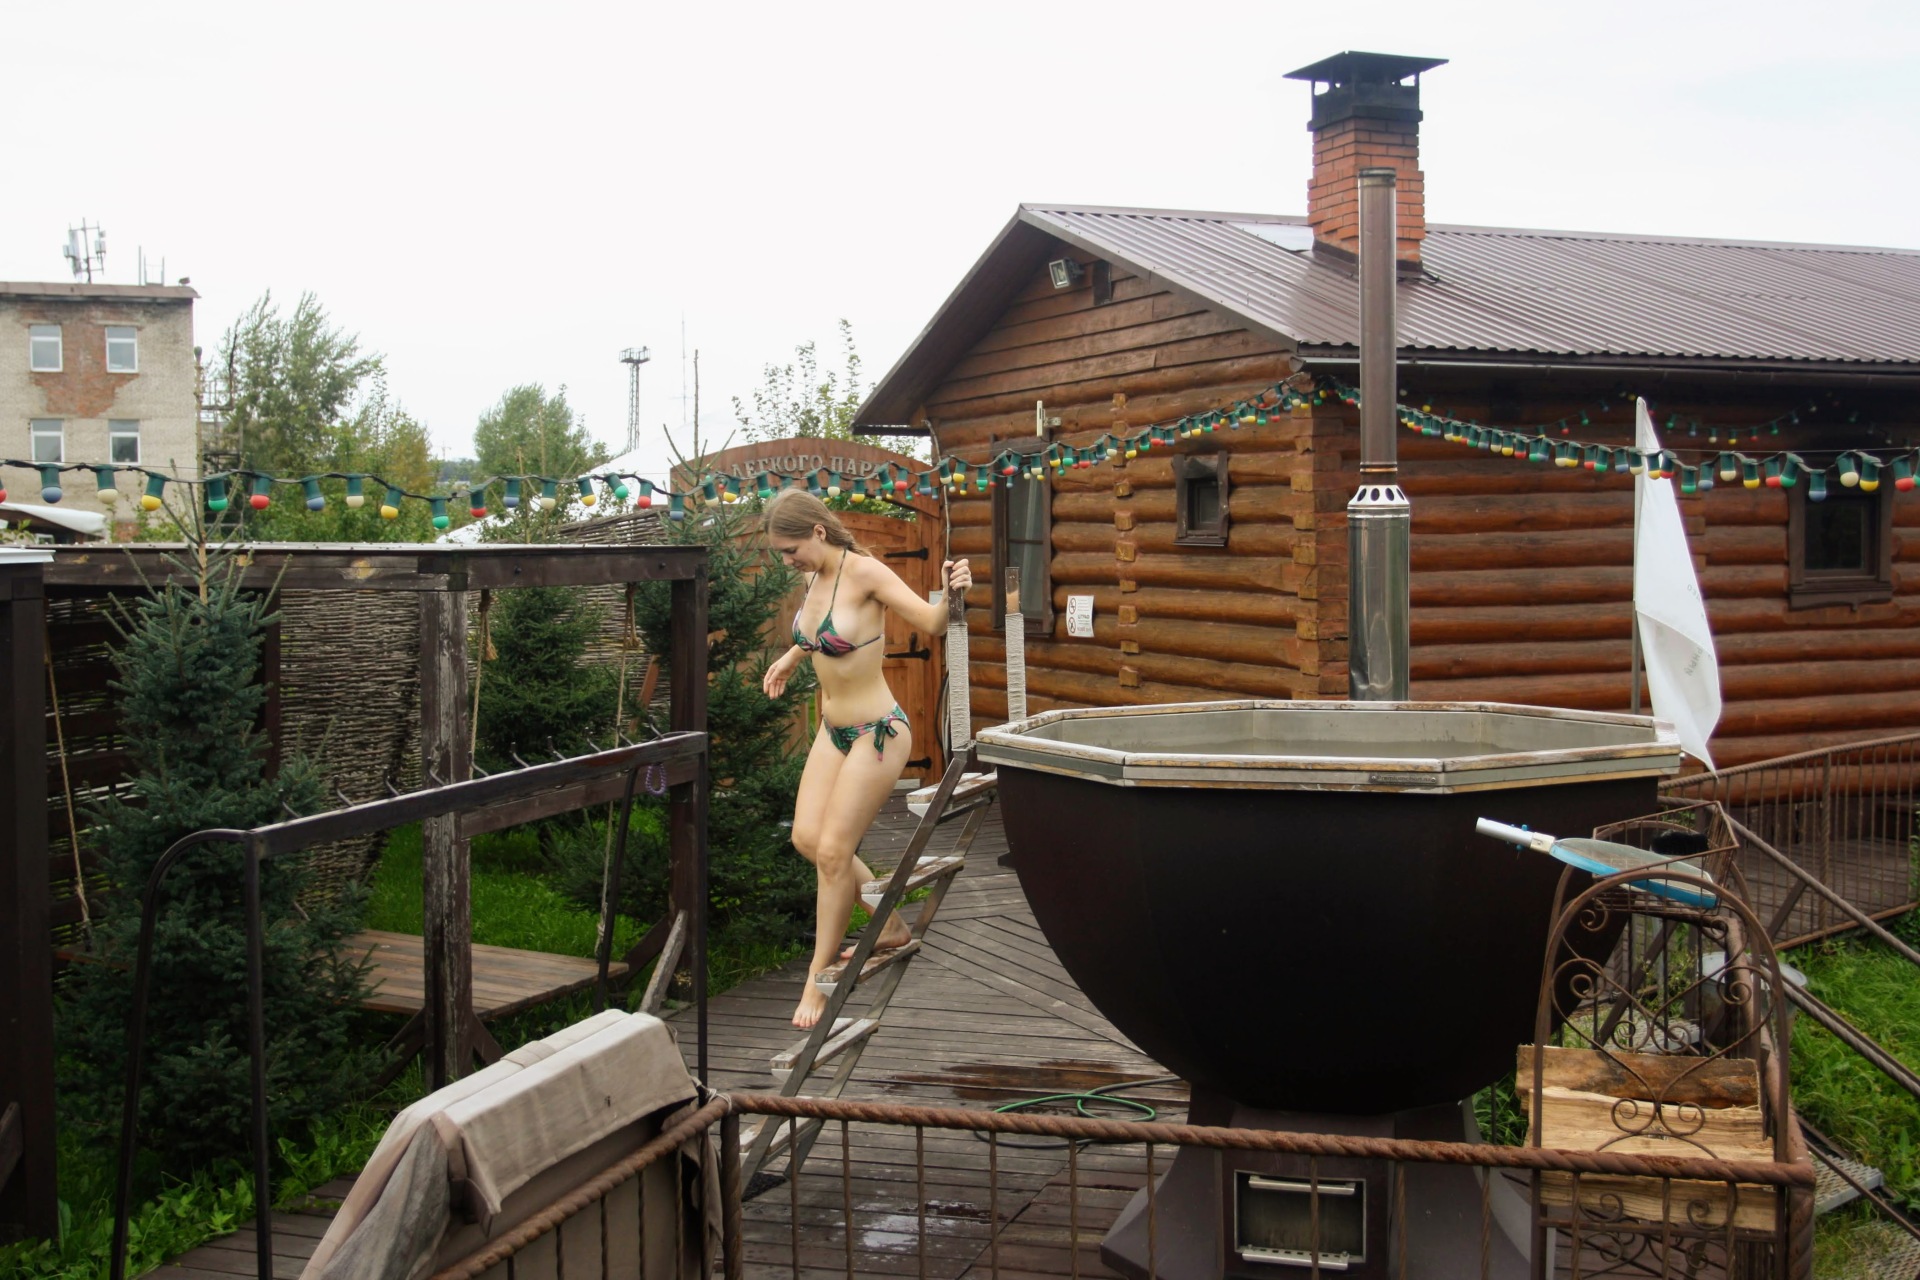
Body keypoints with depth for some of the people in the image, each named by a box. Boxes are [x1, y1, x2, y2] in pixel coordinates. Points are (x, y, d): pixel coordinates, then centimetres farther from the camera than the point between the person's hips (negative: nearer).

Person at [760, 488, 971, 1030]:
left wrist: (951, 593, -46)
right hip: (834, 730, 8)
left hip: (876, 732, -8)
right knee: (806, 839, 6)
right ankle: (891, 926, 25)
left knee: (833, 852, -5)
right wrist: (791, 656, 35)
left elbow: (930, 621, -26)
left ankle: (818, 979, 9)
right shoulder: (815, 576, 3)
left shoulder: (865, 572, -20)